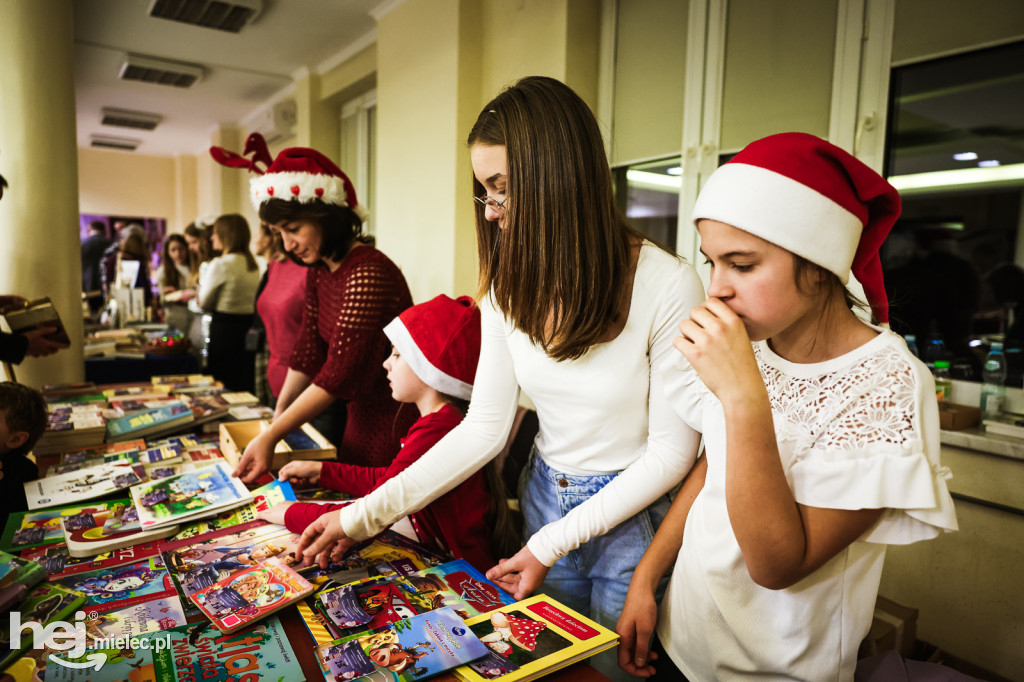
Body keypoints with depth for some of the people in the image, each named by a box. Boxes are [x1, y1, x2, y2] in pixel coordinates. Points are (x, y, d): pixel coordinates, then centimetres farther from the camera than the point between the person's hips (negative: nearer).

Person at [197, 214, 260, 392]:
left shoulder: (219, 264, -13)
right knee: (246, 383, 12)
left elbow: (204, 303, -4)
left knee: (223, 386, 2)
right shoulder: (253, 264, 8)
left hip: (224, 330, -7)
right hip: (248, 325, 7)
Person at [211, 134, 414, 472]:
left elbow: (339, 374, -27)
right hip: (357, 413, 8)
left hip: (391, 425, -8)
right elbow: (308, 349, 10)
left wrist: (271, 436, -24)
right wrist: (278, 415, 9)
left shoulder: (368, 273, -25)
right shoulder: (318, 270, 5)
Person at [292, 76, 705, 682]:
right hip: (545, 498, 5)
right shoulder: (510, 289, -6)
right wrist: (364, 515, -10)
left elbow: (671, 452, -17)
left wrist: (553, 543, -16)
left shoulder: (668, 286, -23)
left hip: (634, 519, -4)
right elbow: (484, 428, -6)